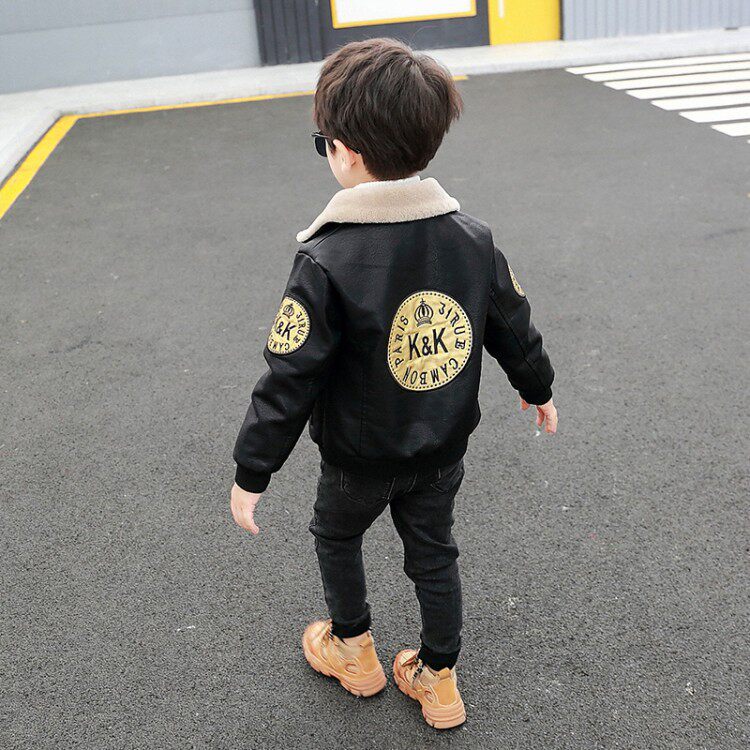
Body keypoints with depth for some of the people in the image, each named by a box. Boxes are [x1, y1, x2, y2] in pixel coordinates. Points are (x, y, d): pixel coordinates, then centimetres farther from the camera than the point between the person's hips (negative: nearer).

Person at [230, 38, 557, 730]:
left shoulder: (326, 264, -28)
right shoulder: (473, 238, -12)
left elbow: (290, 382, -24)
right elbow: (515, 329, 2)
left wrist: (251, 474, -12)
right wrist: (538, 389, 21)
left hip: (360, 459, -4)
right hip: (443, 452, 4)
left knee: (336, 536, 25)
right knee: (434, 553, 23)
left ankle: (353, 649, 45)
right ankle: (438, 680, 38)